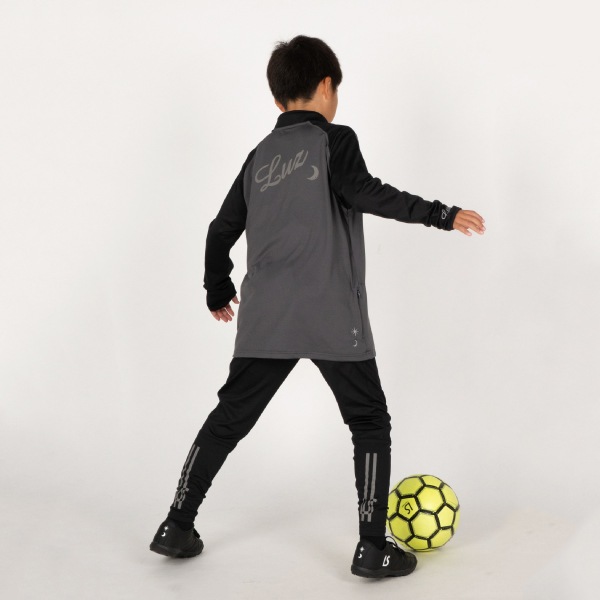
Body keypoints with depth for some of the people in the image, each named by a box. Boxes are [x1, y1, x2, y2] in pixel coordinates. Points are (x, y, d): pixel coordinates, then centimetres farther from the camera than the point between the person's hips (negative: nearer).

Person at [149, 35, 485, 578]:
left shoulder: (260, 156, 14)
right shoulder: (335, 140, -1)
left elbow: (223, 229, 18)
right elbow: (366, 193, -18)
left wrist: (218, 291, 32)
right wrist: (439, 214, -15)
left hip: (264, 318, 5)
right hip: (332, 317, -5)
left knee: (230, 417, 15)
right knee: (370, 422, 8)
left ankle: (177, 526, 19)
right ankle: (372, 546, 5)